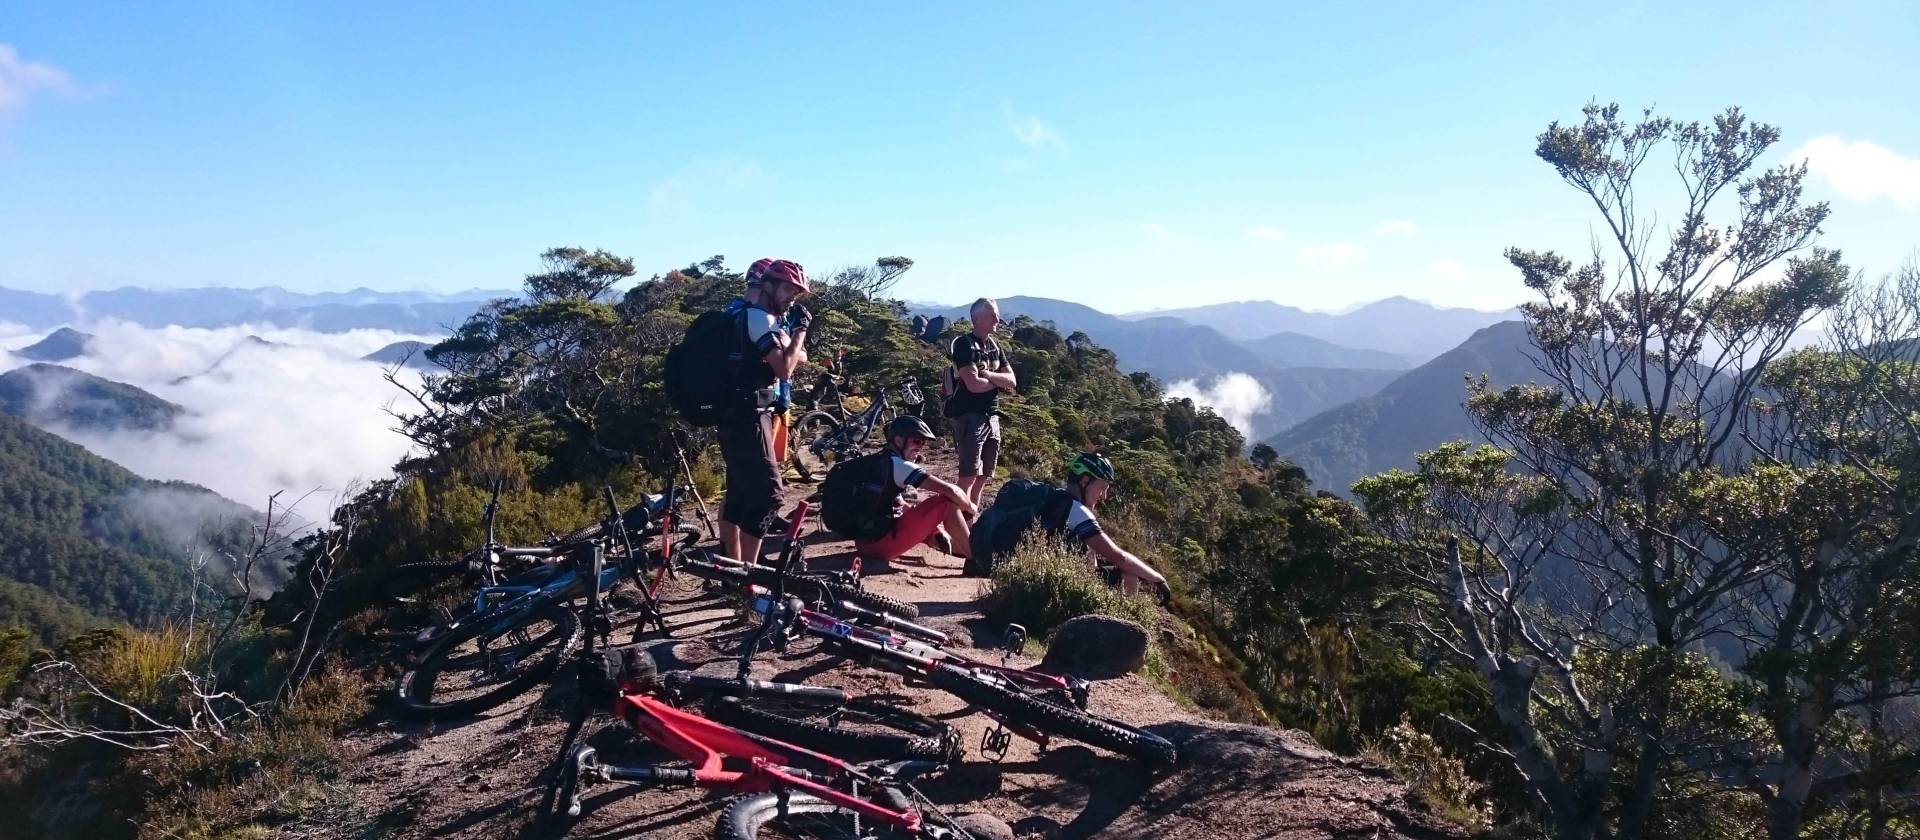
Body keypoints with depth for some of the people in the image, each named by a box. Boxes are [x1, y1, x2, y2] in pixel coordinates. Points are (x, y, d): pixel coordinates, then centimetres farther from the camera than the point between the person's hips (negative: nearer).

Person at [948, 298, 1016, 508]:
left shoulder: (994, 345, 14)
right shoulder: (965, 344, -10)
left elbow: (1012, 382, 6)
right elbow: (973, 384, -21)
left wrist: (987, 374, -11)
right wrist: (999, 382, -3)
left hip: (991, 417, 8)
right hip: (970, 417, -8)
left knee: (983, 476, 10)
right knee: (969, 475, -11)